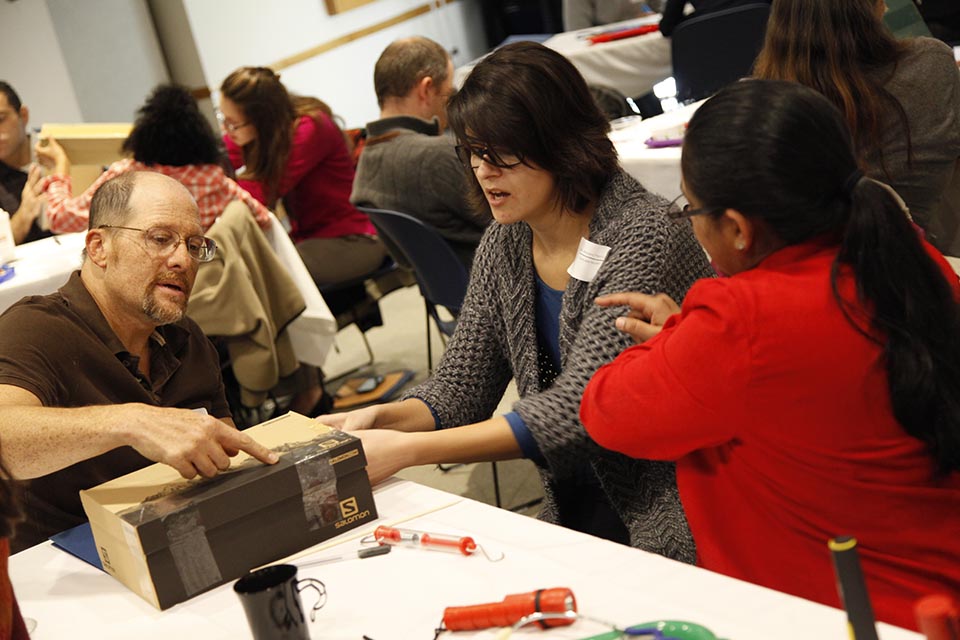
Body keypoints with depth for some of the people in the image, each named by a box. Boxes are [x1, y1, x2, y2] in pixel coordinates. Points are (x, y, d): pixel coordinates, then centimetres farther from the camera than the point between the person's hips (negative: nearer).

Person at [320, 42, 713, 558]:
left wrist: (408, 449, -29)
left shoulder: (643, 238, -18)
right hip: (573, 514, 6)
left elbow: (577, 409, -25)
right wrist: (382, 419, -16)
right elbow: (460, 387, 6)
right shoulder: (504, 244, 4)